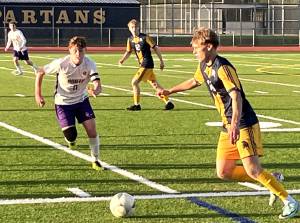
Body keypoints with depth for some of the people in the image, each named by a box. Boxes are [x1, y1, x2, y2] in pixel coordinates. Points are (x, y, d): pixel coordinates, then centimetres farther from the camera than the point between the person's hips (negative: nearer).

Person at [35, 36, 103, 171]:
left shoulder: (89, 64, -21)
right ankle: (70, 140, 30)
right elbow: (40, 72, -9)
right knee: (71, 136, -10)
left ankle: (95, 161, 8)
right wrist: (38, 95, -11)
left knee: (92, 128, -11)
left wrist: (95, 91, -56)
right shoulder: (61, 63, -24)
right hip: (63, 103, -2)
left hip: (81, 100, 2)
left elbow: (98, 85, -31)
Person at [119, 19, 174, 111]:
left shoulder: (145, 37, -12)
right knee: (154, 84, 11)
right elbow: (128, 52, 18)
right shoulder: (130, 39, 7)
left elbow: (155, 48, -6)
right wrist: (122, 59, 0)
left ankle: (136, 105, -1)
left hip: (147, 64, -7)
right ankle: (168, 102, 17)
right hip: (143, 64, 7)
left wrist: (161, 61, -3)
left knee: (134, 82, -11)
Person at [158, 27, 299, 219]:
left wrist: (235, 124, -40)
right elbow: (195, 81, 33)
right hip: (229, 126, 9)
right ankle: (273, 180, 16)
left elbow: (236, 96, -29)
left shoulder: (223, 67, -19)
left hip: (244, 125, -9)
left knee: (253, 170, -17)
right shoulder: (204, 66, 10)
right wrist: (170, 91, 41)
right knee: (223, 173, 4)